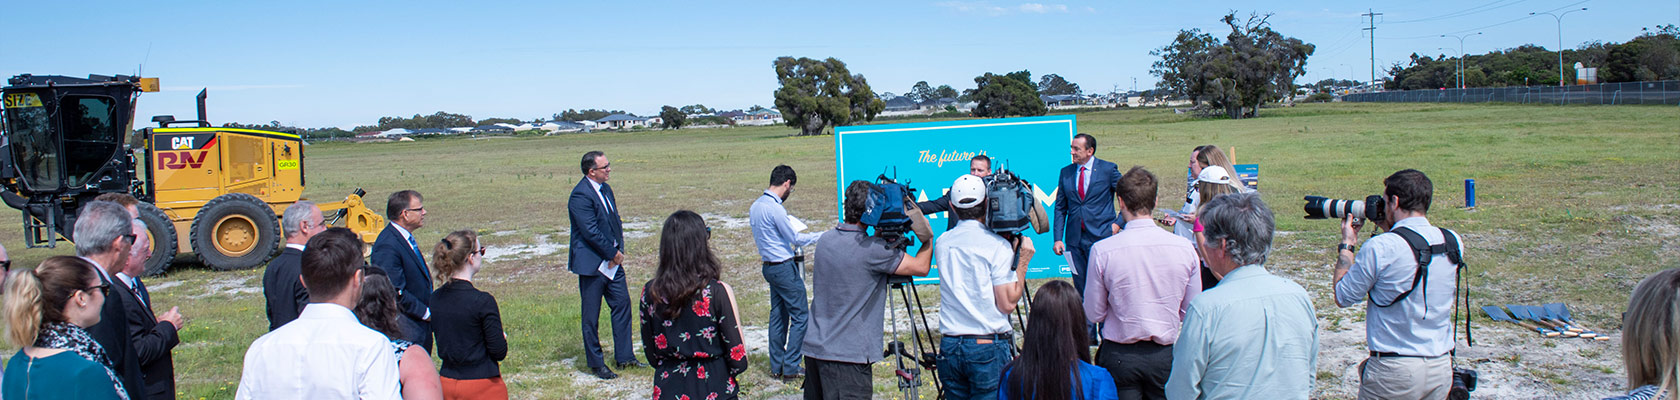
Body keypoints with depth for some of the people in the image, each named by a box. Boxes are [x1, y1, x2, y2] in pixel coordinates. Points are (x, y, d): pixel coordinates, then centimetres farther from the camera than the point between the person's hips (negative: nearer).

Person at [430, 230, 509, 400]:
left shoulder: (435, 298, 0)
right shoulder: (483, 301, -19)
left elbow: (443, 343, 10)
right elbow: (499, 352, -15)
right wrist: (502, 337, 6)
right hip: (482, 386, -6)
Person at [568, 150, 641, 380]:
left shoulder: (605, 189, 10)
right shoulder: (580, 195, -18)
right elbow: (591, 232, -21)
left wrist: (619, 250, -2)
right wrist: (613, 253, -12)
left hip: (612, 260, 9)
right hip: (592, 264, -9)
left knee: (622, 304, 11)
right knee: (591, 315, 3)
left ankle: (624, 357, 22)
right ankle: (596, 364, 15)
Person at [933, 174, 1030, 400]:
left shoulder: (942, 243, 7)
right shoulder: (997, 245, -8)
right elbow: (1008, 303, -10)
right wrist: (1023, 261, 0)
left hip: (949, 347, 5)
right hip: (988, 347, -4)